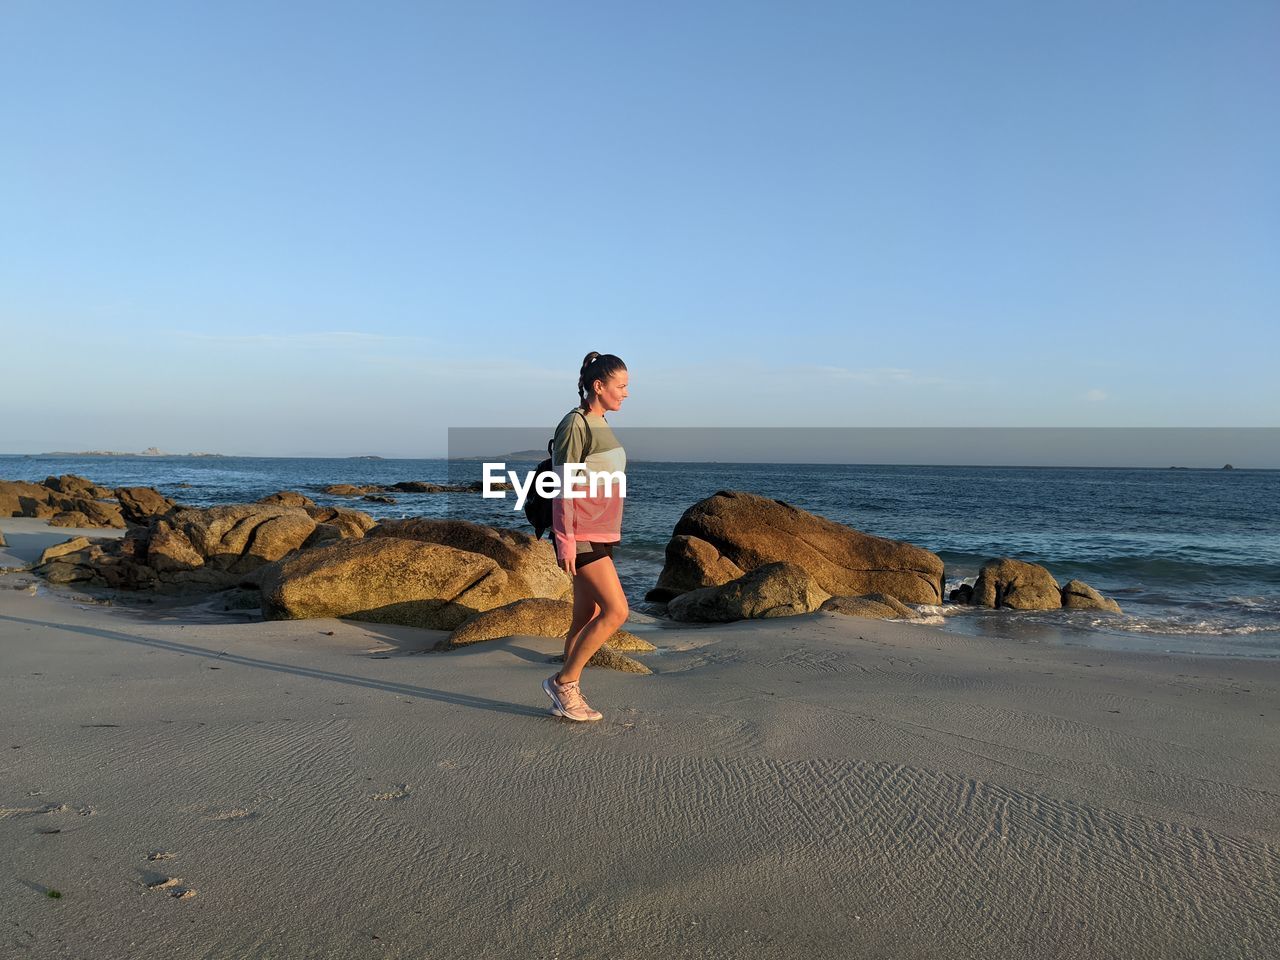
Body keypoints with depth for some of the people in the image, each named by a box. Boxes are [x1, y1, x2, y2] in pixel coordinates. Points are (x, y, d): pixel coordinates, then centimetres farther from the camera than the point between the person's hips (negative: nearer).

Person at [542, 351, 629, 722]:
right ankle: (563, 681, 1)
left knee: (587, 617, 9)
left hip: (600, 534, 9)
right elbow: (562, 488, -15)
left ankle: (566, 698, 17)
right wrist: (565, 541, -18)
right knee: (616, 610, -12)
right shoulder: (575, 425, -13)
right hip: (581, 535, -9)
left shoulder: (600, 425, 14)